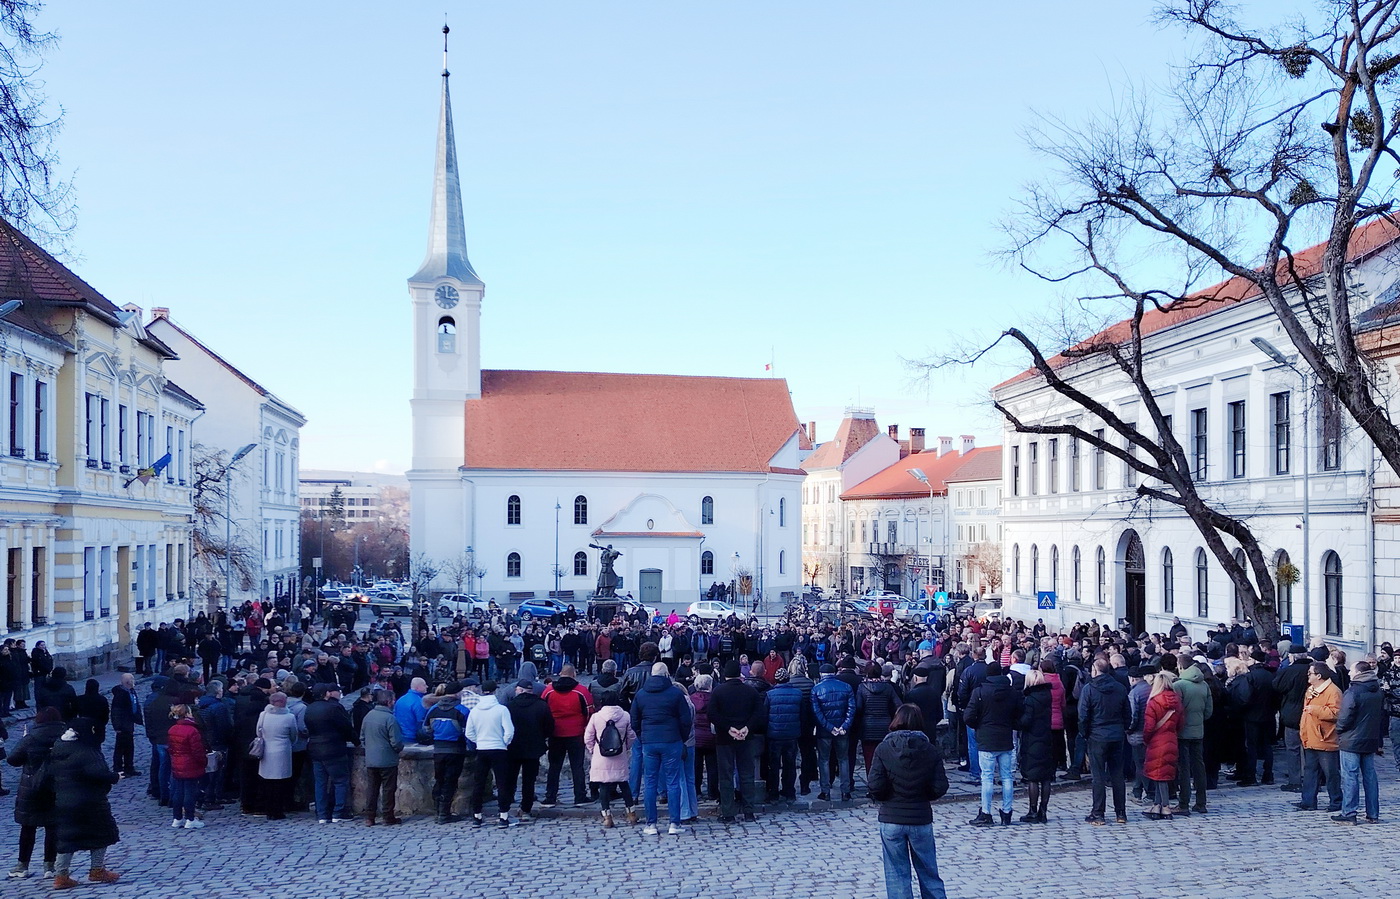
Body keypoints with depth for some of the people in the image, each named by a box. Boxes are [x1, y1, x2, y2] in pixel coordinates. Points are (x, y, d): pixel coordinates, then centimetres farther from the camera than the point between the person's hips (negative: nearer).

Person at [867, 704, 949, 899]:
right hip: (921, 819, 2)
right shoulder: (930, 750, -3)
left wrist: (885, 799, 8)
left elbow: (875, 788, -13)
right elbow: (940, 788, -7)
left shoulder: (883, 749, -8)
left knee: (897, 875, 7)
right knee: (929, 872, 15)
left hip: (891, 819, -2)